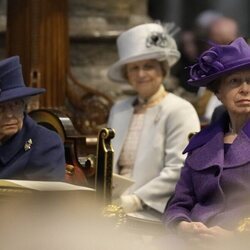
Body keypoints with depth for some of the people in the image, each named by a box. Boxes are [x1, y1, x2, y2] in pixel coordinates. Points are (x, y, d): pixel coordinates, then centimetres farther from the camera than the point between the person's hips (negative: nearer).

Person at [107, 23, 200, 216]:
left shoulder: (180, 111, -1)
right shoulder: (118, 110, 18)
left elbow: (179, 171, -10)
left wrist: (136, 200, -18)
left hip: (156, 213, -6)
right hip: (117, 212, 6)